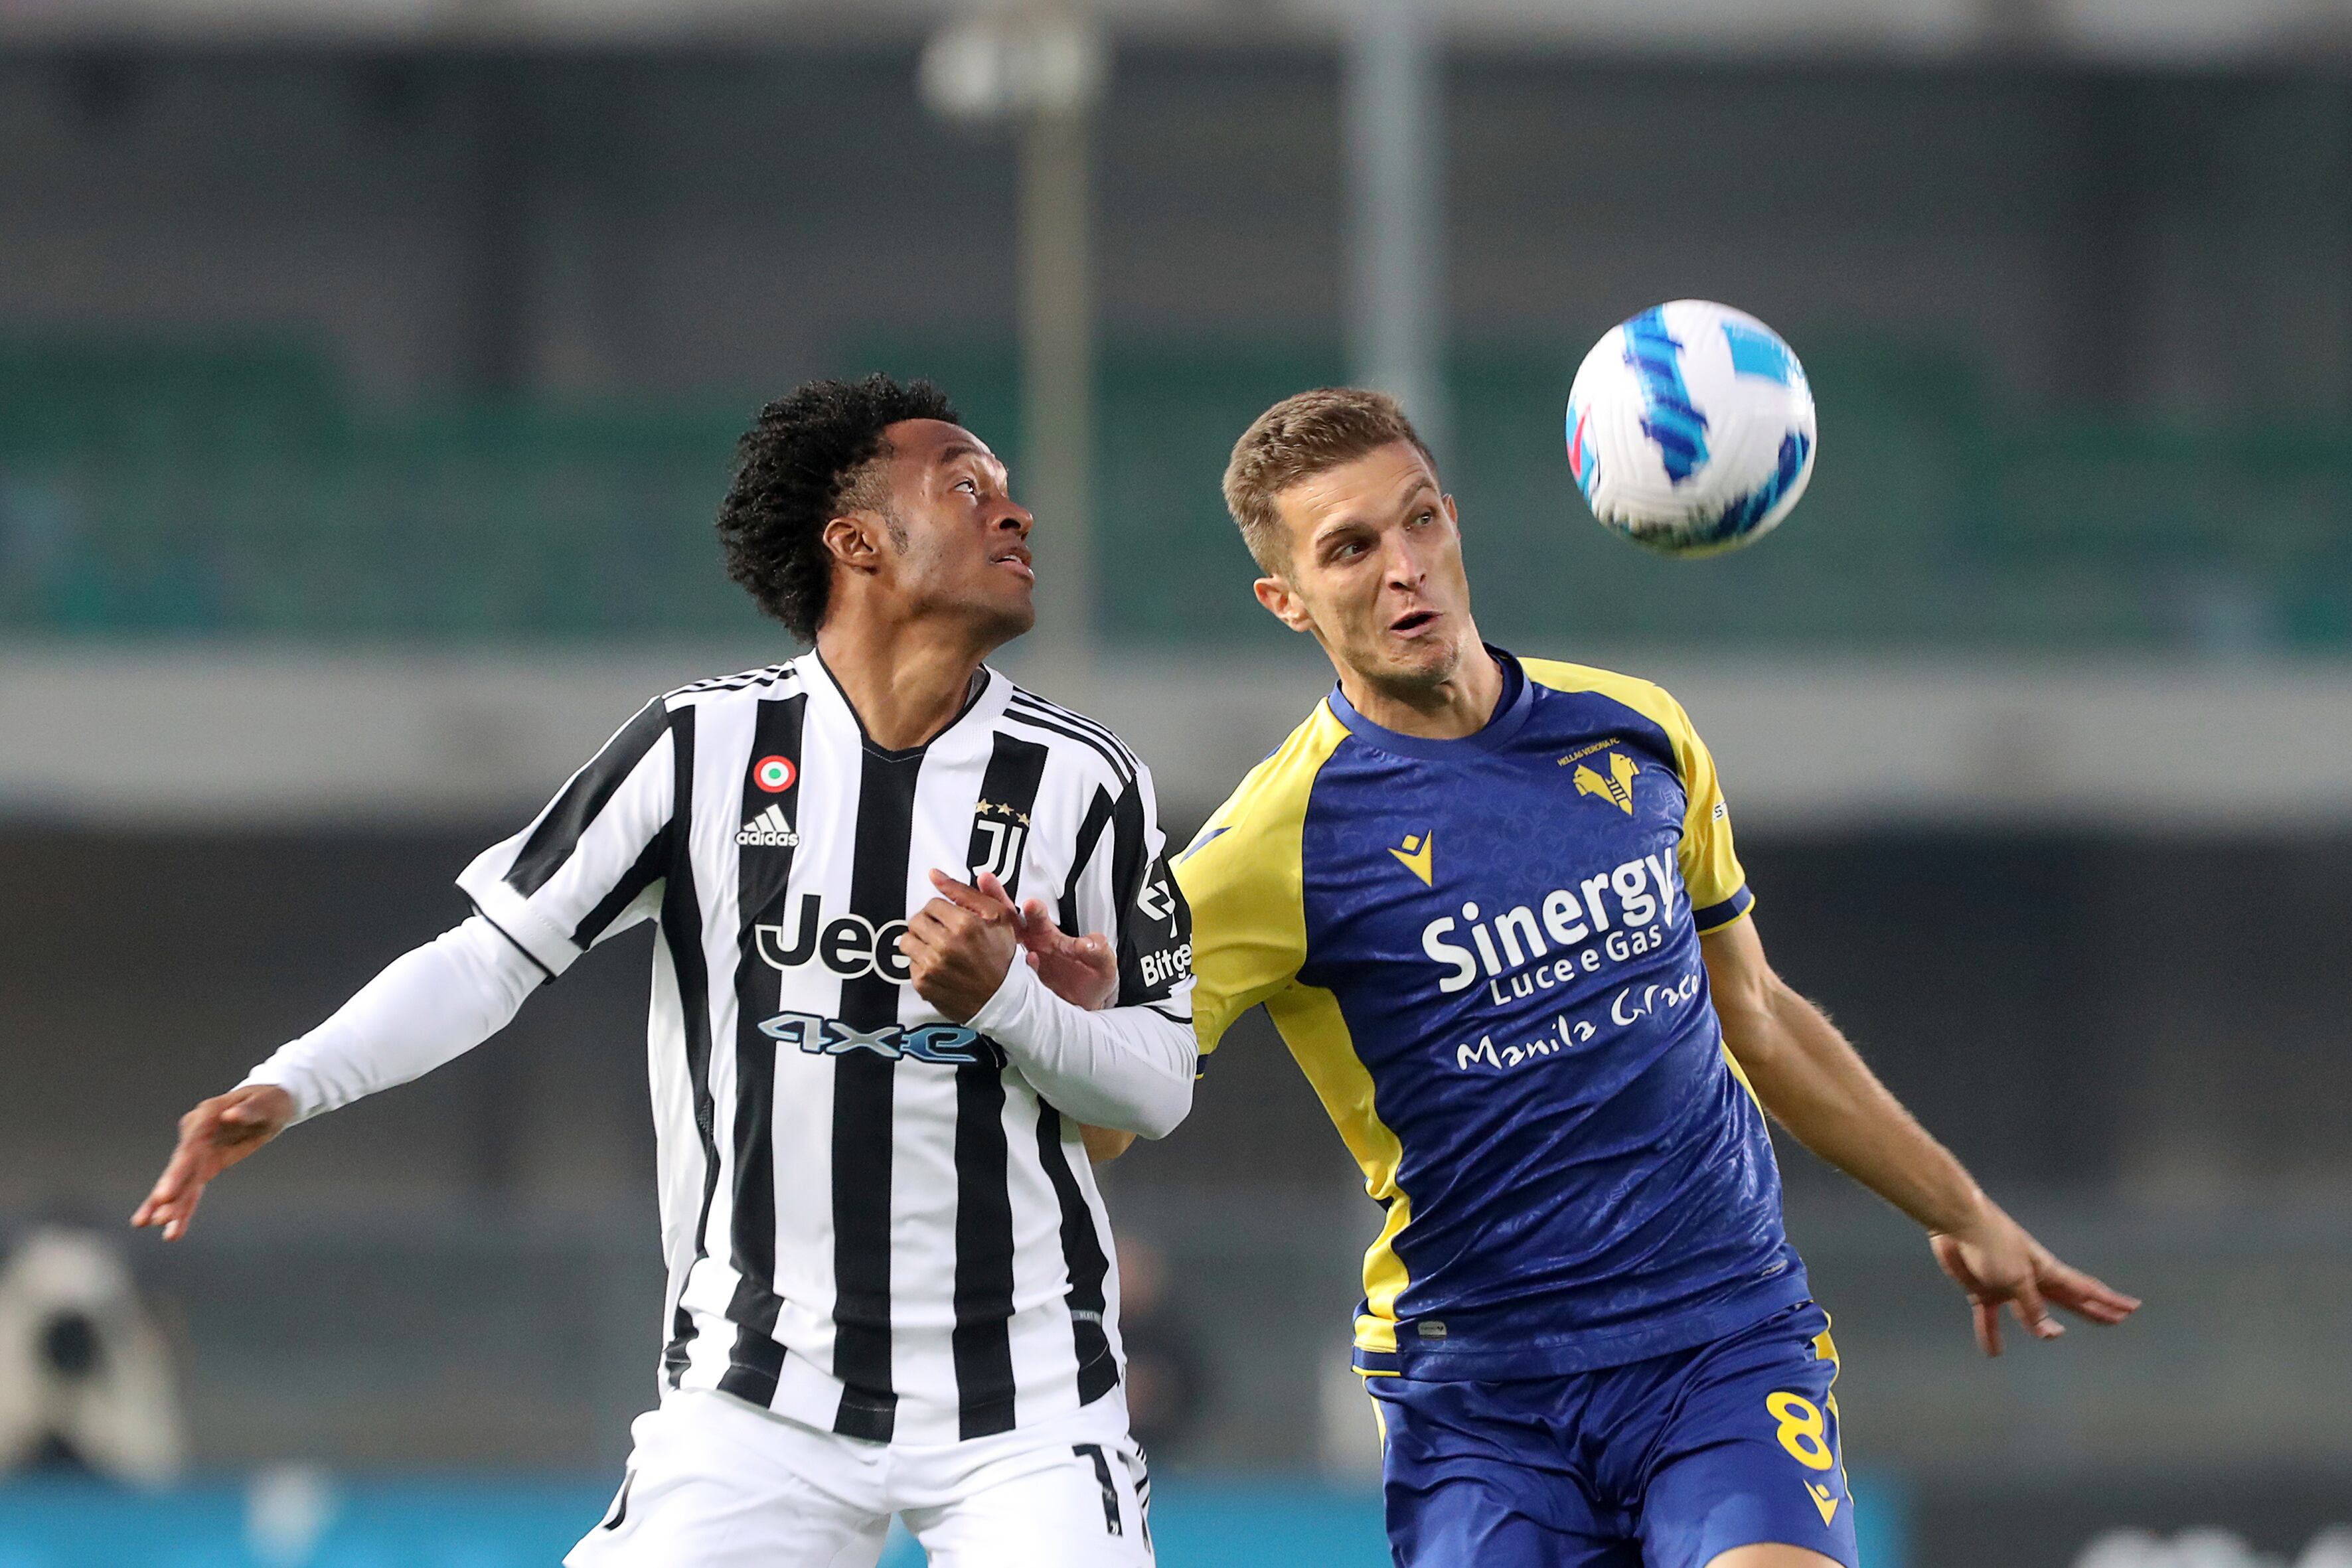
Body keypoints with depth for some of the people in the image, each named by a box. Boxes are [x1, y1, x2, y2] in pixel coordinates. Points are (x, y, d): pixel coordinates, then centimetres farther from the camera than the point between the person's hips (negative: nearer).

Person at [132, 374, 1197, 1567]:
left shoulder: (1084, 783, -1)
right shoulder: (707, 749, -3)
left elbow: (1161, 1087, 2)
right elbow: (494, 955, 1)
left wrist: (1006, 1000, -17)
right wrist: (285, 1089, -12)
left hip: (1023, 1401, 1)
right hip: (757, 1397, 0)